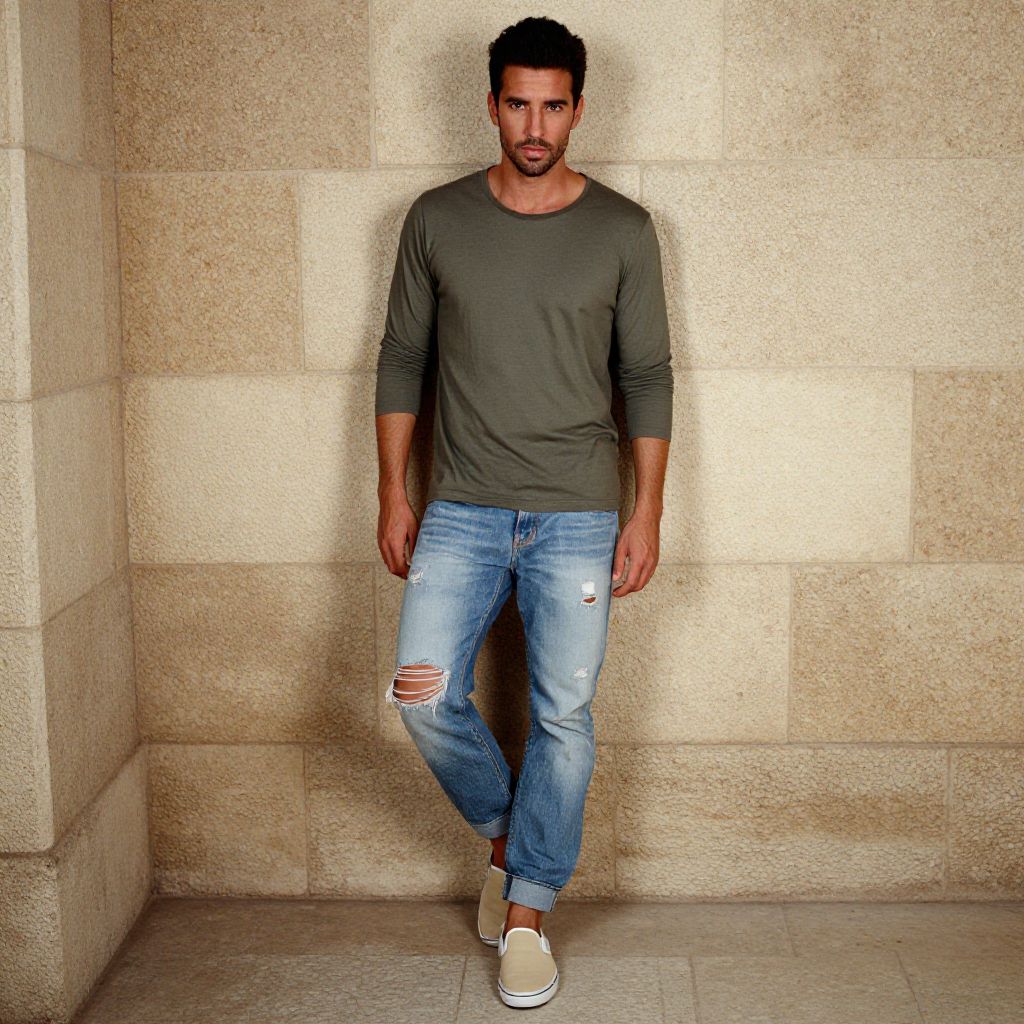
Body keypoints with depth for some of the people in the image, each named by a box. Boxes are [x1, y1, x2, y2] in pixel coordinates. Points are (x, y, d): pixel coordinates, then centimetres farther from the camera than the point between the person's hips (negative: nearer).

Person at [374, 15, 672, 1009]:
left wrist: (646, 512, -2)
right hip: (461, 508, 1)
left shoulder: (622, 230, 1)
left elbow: (648, 377, 4)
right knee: (424, 694, -8)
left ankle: (527, 911, 18)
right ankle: (505, 832, 22)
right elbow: (402, 360, 8)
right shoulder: (437, 219, 4)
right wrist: (393, 494, 3)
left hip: (577, 515, -1)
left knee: (563, 713, 1)